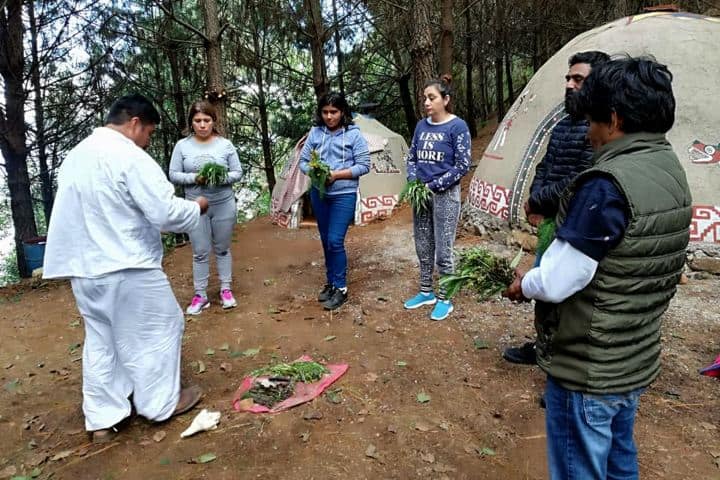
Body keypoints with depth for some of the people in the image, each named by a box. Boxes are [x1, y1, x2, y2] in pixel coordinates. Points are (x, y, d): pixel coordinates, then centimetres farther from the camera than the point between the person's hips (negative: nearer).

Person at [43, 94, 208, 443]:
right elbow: (166, 213, -21)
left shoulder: (76, 155, 12)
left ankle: (101, 419, 26)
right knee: (156, 330, 10)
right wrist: (196, 207, -2)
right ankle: (161, 403, 23)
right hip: (124, 267, -8)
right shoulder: (130, 157, -17)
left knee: (100, 339, 18)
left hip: (83, 267, 9)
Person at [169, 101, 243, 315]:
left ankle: (226, 289, 25)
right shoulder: (182, 146, -1)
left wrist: (222, 178, -20)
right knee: (200, 253, 5)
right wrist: (194, 178, -19)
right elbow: (173, 175, -2)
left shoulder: (225, 144, -1)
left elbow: (238, 173, 0)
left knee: (222, 249, 13)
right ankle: (200, 295, 16)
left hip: (224, 205, 0)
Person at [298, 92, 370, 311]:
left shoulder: (354, 134, -7)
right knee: (326, 241, 13)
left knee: (335, 241, -10)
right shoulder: (315, 132, 3)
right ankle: (330, 282, 28)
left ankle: (341, 288, 5)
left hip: (344, 195, -4)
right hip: (318, 194, 5)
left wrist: (336, 174, -18)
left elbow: (364, 166, -8)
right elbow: (303, 161, 7)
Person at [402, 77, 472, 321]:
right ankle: (426, 292, 29)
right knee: (423, 246, 13)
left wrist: (433, 186, -13)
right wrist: (414, 183, -3)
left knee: (443, 249, 0)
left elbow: (463, 165, -11)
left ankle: (444, 299, 14)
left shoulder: (457, 126, -8)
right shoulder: (422, 126, 8)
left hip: (445, 194, -6)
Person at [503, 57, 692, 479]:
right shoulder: (673, 171, 2)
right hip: (637, 361, 8)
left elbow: (555, 282, -25)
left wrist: (524, 284, -4)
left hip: (587, 370, -8)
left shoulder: (607, 185, -27)